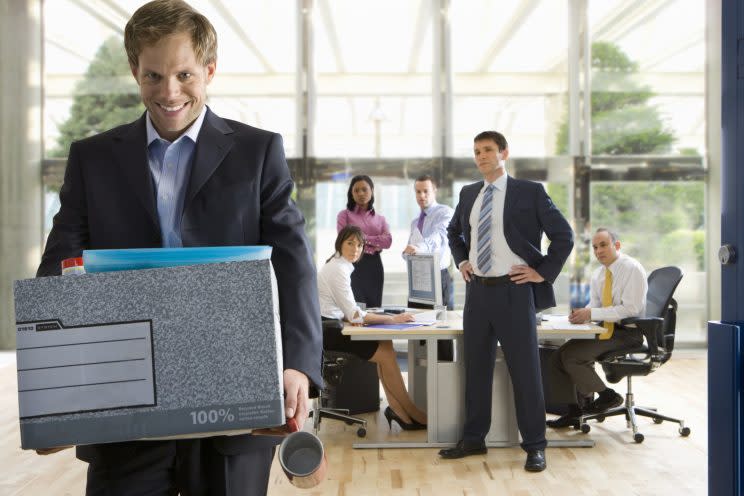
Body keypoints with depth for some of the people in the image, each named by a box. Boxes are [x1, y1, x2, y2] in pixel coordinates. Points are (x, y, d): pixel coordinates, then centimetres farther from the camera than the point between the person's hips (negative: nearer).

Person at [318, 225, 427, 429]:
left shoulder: (339, 265, 15)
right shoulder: (339, 269, -17)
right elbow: (354, 314, -20)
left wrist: (351, 316, -3)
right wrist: (391, 319, -18)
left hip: (328, 327, 9)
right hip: (326, 331, -9)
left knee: (385, 344, -4)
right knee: (386, 353, -11)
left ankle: (397, 410, -7)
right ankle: (411, 413, 1)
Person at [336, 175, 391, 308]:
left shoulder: (380, 218, 15)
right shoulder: (345, 215, 5)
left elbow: (388, 241, -1)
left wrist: (363, 238, -8)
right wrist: (374, 244, -5)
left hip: (374, 266, 4)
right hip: (353, 264, -4)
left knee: (374, 307, 4)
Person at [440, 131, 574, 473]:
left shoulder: (529, 192, -4)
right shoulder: (468, 194, 11)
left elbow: (564, 235, -4)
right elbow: (454, 231, 28)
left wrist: (543, 272, -7)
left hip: (514, 291, -5)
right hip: (477, 290, 5)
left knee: (525, 369, 1)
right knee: (476, 367, 12)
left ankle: (535, 446, 13)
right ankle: (473, 439, 24)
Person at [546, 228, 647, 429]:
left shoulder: (633, 269, -12)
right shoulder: (598, 274, 13)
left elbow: (631, 309, -20)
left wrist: (592, 314, -23)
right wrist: (581, 313, -8)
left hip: (628, 332, -8)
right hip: (606, 329, 8)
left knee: (571, 356, -21)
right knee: (557, 357, -7)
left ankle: (607, 396, -2)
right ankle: (578, 407, 4)